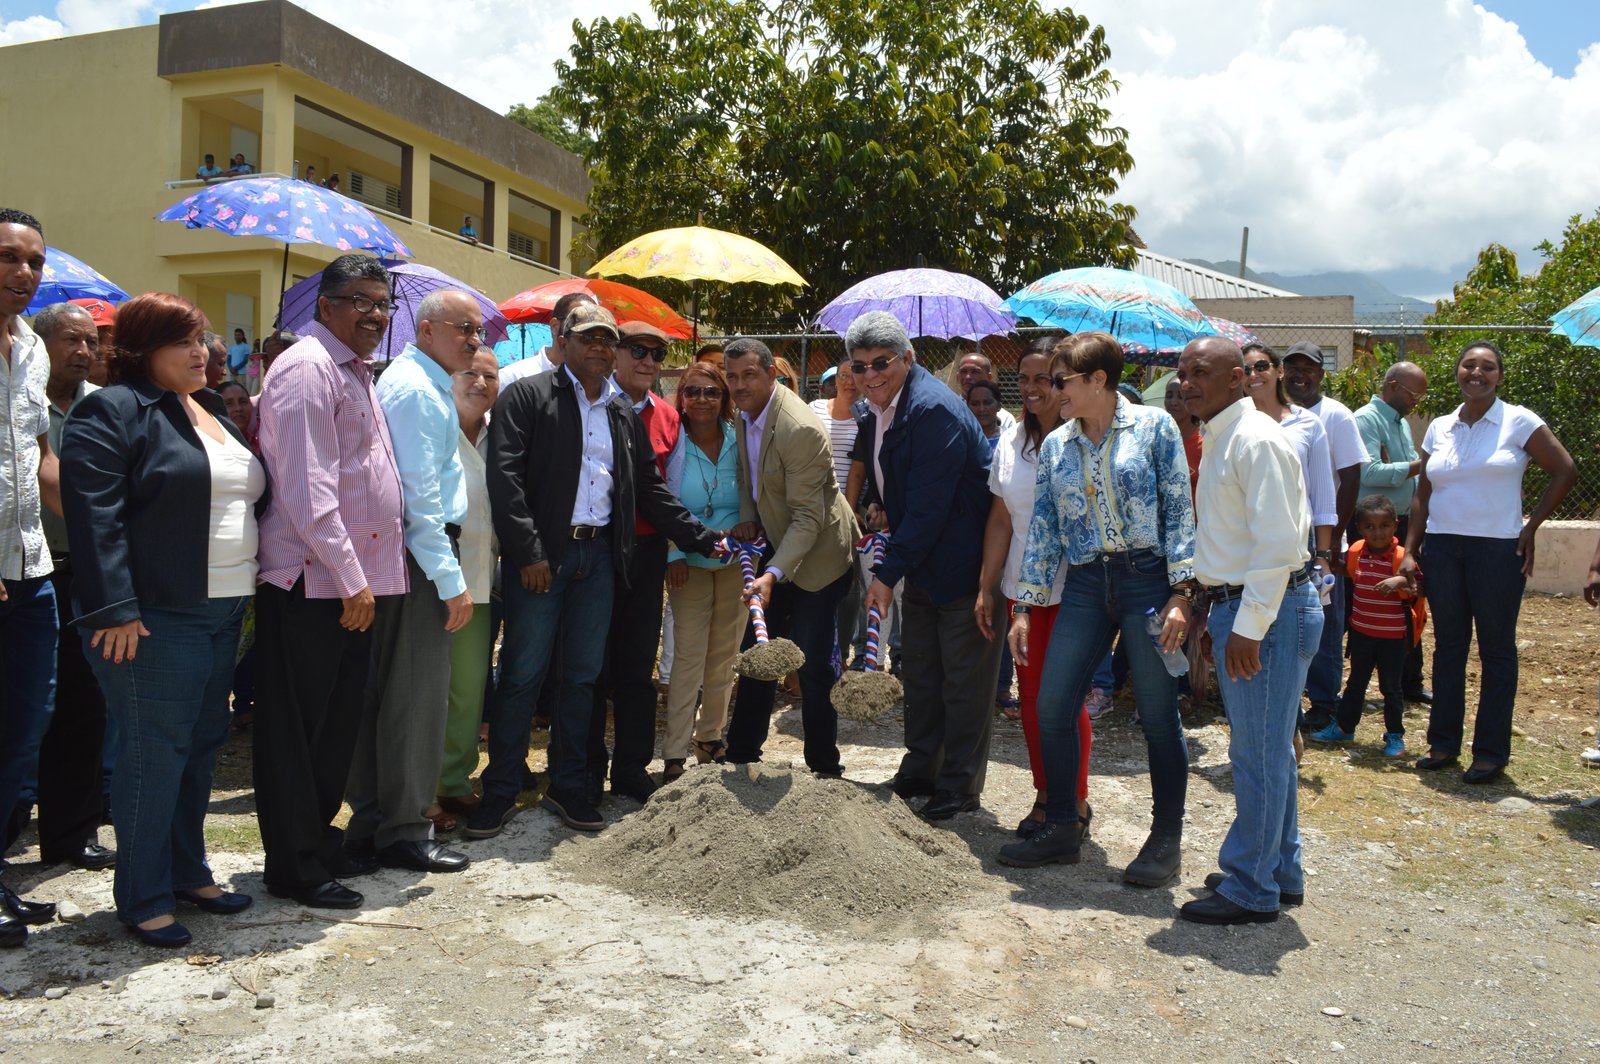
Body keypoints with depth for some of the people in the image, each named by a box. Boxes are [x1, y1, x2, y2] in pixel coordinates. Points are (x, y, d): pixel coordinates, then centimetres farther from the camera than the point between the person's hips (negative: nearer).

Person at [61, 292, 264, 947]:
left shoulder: (213, 411, 17)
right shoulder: (112, 411, -7)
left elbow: (245, 497, 24)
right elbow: (95, 516, -15)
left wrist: (245, 591, 18)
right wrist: (116, 610, -21)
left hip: (222, 613, 8)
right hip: (154, 620, -8)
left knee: (203, 745, 14)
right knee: (154, 754, -1)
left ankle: (189, 872, 28)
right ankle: (144, 899, 12)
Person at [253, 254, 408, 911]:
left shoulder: (357, 374, 19)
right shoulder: (308, 368, -11)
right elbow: (309, 489, -19)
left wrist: (363, 577, 16)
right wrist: (351, 580, -19)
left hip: (354, 583, 9)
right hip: (313, 583, -9)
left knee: (336, 725, 16)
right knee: (296, 729, 1)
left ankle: (320, 842, 29)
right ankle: (295, 868, 11)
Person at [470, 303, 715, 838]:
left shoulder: (624, 412, 16)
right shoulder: (526, 396, 0)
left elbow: (650, 489, 19)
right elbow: (505, 478, -10)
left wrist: (701, 538, 15)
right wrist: (527, 551, -17)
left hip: (599, 556, 5)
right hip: (540, 557, -5)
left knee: (583, 675, 10)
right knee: (522, 674, 0)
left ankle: (569, 786, 22)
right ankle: (500, 791, 12)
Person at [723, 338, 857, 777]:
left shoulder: (799, 429, -27)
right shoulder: (746, 412, 0)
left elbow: (808, 517, -27)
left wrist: (773, 574, -35)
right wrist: (747, 518, 0)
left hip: (817, 552, -8)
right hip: (777, 544, 8)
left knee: (813, 665, -4)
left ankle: (824, 767, 11)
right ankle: (742, 752, 26)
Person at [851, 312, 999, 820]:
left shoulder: (934, 410, -23)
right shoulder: (875, 411, 7)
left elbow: (928, 506, -25)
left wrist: (888, 574, -22)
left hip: (963, 565, -9)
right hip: (922, 568, 9)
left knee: (964, 681, 2)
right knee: (919, 675, 17)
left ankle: (960, 787, 13)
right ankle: (920, 771, 30)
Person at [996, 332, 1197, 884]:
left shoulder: (1153, 427, -1)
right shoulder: (1055, 446, 11)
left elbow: (1178, 511, -4)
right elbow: (1042, 527, 11)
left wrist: (1181, 592, -11)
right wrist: (1025, 606, 8)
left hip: (1147, 579, -4)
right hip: (1085, 586, 5)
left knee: (1158, 714, 2)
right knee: (1052, 705, 1)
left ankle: (1166, 841, 18)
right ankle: (1061, 828, 17)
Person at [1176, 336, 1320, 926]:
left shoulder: (1256, 440, -15)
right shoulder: (1218, 439, 15)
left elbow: (1277, 542, -21)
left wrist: (1249, 628, -23)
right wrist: (1218, 613, 19)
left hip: (1268, 609, -10)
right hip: (1235, 606, 10)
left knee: (1260, 754, 0)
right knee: (1265, 750, 18)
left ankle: (1252, 890, 11)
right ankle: (1280, 874, 31)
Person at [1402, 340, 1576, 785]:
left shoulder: (1519, 421, -3)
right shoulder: (1439, 428, 9)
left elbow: (1565, 472, -1)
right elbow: (1423, 494, 12)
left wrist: (1531, 527, -4)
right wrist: (1410, 551, 5)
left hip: (1497, 550, -4)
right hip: (1441, 549, 4)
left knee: (1496, 649, 4)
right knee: (1448, 646, 10)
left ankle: (1491, 751, 12)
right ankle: (1443, 742, 19)